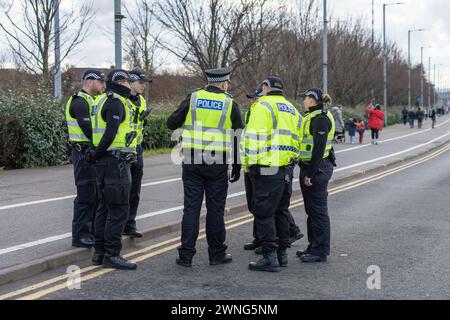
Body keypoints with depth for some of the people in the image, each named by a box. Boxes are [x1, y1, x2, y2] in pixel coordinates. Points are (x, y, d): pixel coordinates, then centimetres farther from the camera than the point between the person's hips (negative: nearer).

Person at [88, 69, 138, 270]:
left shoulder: (103, 100, 19)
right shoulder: (116, 102, -13)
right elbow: (110, 134, -21)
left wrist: (97, 155, 13)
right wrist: (97, 154, -11)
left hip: (104, 162, 10)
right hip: (115, 162, -10)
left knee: (105, 208, 14)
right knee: (118, 210, -6)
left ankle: (99, 253, 20)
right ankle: (112, 255, -4)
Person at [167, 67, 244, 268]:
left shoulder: (192, 99, 3)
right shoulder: (230, 104, 1)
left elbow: (171, 124, 5)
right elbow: (238, 138, 2)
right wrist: (237, 167, 9)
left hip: (192, 160, 1)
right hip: (218, 163, -1)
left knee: (191, 207, 4)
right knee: (215, 208, 7)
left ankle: (186, 256, 4)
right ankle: (217, 254, 16)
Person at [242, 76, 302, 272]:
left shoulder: (263, 106, -7)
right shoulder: (292, 110, 19)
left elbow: (255, 138, -15)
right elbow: (295, 140, 18)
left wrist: (249, 163, -11)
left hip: (267, 169, -8)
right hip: (287, 168, 8)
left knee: (264, 212, -5)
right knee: (281, 211, 16)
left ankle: (270, 257, -6)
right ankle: (282, 253, 22)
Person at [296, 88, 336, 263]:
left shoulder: (320, 118, -15)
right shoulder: (312, 117, 17)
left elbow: (319, 148, -21)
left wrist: (310, 174, -22)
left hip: (317, 169, -11)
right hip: (309, 168, 11)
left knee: (318, 210, -4)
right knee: (311, 210, 15)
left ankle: (320, 251, 2)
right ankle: (313, 247, 24)